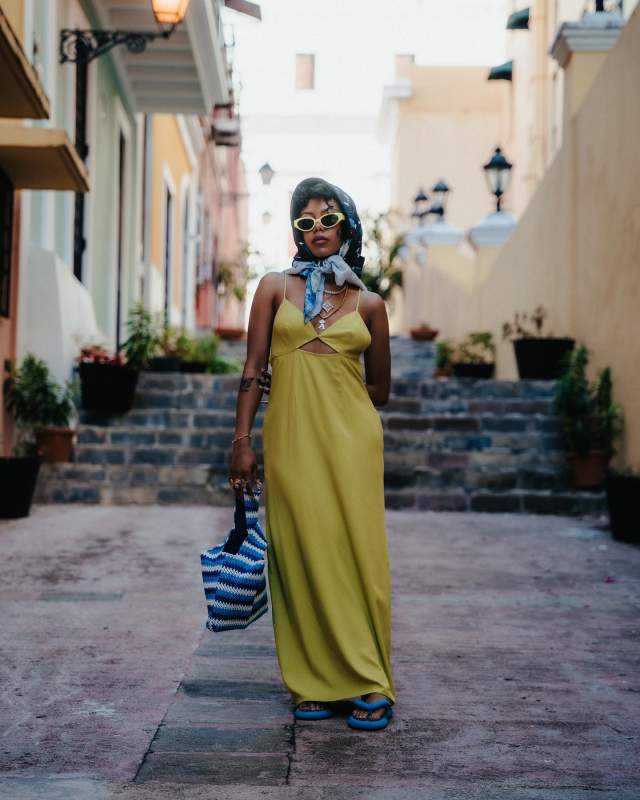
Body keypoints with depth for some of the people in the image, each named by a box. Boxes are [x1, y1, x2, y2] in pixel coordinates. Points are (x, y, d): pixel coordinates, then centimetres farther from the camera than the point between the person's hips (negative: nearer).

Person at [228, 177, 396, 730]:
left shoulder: (368, 304, 9)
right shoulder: (276, 287, 8)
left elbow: (380, 389, 13)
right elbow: (254, 369, 4)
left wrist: (324, 392, 5)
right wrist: (242, 440, -3)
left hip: (350, 438, 0)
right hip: (290, 440, 0)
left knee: (356, 553, -2)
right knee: (303, 556, 0)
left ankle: (370, 683, 6)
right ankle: (316, 683, 10)